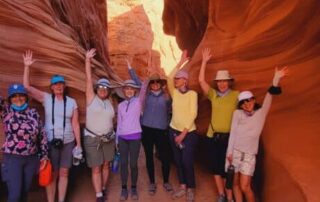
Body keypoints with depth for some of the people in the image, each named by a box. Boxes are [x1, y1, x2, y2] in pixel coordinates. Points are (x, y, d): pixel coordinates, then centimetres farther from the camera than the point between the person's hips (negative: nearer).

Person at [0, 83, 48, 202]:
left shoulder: (33, 113, 3)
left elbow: (42, 135, 7)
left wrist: (44, 155, 8)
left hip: (32, 158, 3)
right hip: (12, 158, -3)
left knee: (25, 191, 14)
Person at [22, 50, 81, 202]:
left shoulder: (72, 102, 1)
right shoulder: (46, 98, 0)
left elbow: (75, 124, 2)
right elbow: (27, 87, -7)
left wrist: (78, 144, 1)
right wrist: (27, 66, -15)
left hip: (68, 142, 1)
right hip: (50, 142, -1)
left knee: (64, 173, 9)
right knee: (51, 174, 6)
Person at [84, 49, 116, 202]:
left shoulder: (109, 103, 6)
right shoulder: (91, 98, -6)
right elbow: (88, 79, -14)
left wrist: (113, 136, 13)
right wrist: (88, 60, -20)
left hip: (108, 139, 4)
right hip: (92, 139, -4)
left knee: (106, 165, 13)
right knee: (96, 169, -1)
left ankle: (103, 189, 31)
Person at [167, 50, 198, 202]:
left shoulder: (192, 94, -9)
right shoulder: (174, 93, 3)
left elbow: (193, 114, -14)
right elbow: (169, 78, -14)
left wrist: (183, 133, -16)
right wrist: (180, 62, -15)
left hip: (189, 133, -5)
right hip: (174, 131, 5)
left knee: (187, 162, -3)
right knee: (178, 161, 11)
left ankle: (190, 189, 17)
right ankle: (182, 186, 27)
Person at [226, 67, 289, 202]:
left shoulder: (261, 113, 2)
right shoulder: (237, 113, 4)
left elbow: (269, 97, -12)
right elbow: (233, 133, 0)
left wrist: (276, 79, -26)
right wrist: (229, 152, -4)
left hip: (249, 154, -1)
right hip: (234, 151, 2)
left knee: (245, 186, -7)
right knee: (235, 183, 7)